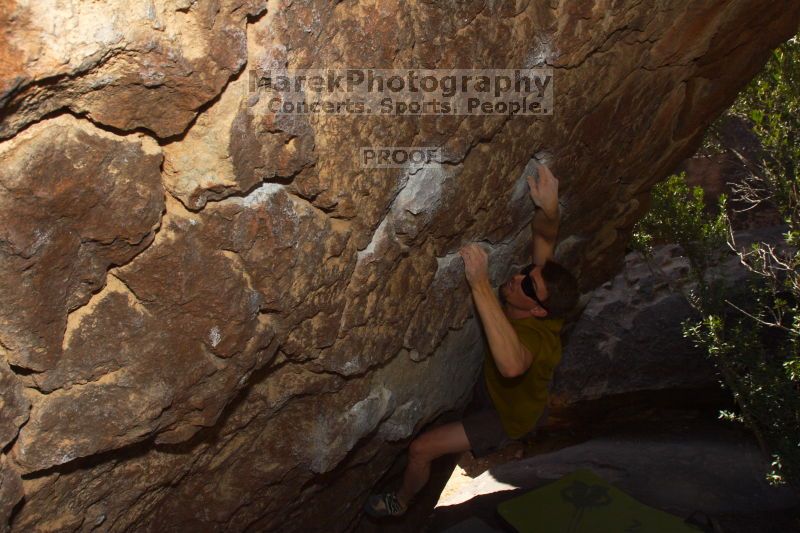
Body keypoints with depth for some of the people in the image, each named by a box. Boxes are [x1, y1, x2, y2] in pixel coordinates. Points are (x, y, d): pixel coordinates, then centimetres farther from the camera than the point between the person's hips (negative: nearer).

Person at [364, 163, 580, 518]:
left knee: (421, 449, -10)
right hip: (491, 388, 8)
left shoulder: (536, 336, -45)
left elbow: (512, 364, -69)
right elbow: (545, 237, -20)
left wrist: (481, 285, -69)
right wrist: (548, 208, -45)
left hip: (507, 417, -8)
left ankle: (400, 502, 20)